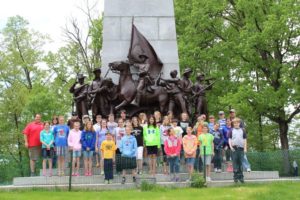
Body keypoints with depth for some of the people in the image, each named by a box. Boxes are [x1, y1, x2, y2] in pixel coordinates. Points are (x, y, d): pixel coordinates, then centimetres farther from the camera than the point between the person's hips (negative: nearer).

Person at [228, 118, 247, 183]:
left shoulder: (242, 130, 10)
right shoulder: (231, 131, 7)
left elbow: (245, 140, 10)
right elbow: (229, 139, 5)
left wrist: (245, 148, 2)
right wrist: (231, 146, -11)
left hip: (241, 148, 1)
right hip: (234, 148, -1)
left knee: (241, 163, 4)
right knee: (235, 162, 0)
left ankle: (241, 177, 9)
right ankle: (235, 176, 5)